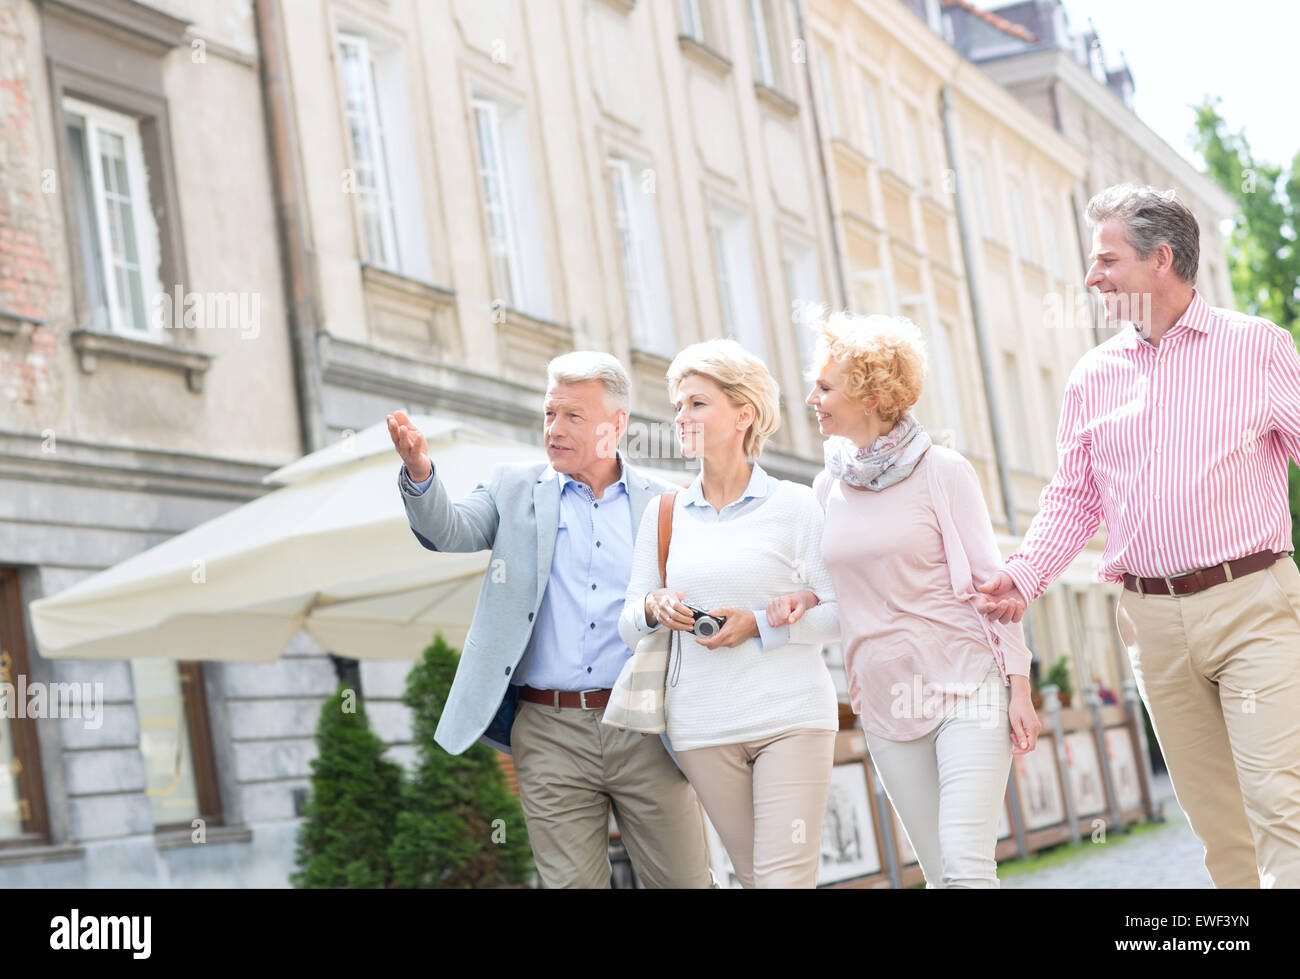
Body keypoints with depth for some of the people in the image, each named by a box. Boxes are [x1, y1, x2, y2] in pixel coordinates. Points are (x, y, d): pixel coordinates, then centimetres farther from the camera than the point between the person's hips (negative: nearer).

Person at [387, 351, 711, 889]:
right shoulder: (515, 490, 9)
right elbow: (450, 530, -7)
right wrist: (419, 472, -25)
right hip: (550, 731, 0)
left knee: (683, 879, 2)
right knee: (572, 881, 5)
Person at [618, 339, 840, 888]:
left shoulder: (794, 505, 2)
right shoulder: (663, 515, 12)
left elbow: (840, 613, -1)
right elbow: (628, 627, 12)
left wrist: (760, 625, -14)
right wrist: (653, 608, -10)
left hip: (791, 718, -3)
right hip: (702, 728, 3)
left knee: (785, 878, -12)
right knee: (753, 878, 8)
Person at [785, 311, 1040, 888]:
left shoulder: (941, 472, -5)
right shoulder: (829, 485, 9)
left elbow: (991, 579, -4)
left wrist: (1019, 687, -8)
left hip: (967, 686, -5)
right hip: (886, 704, 5)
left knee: (965, 866, -16)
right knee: (939, 872, 7)